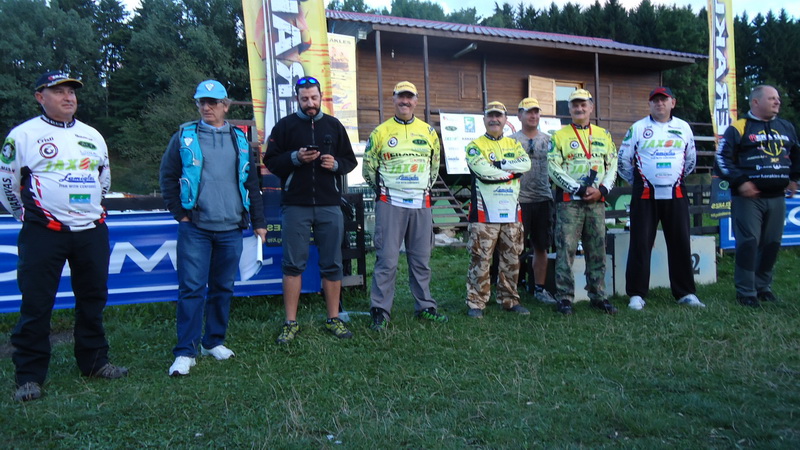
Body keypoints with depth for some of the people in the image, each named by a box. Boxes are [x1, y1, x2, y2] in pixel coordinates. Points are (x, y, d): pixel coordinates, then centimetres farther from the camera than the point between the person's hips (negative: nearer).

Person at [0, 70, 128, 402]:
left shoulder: (92, 135, 13)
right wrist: (30, 216, 6)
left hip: (92, 231, 5)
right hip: (44, 234, -5)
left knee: (93, 299, 12)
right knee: (36, 304, -2)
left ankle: (94, 361, 26)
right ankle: (29, 376, 10)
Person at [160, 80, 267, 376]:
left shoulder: (239, 140, 13)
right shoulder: (184, 137, 6)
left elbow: (251, 183, 15)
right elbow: (167, 178, 7)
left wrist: (258, 222, 11)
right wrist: (180, 214, -2)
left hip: (231, 229, 3)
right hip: (195, 228, -3)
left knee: (223, 287, 9)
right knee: (192, 288, -5)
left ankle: (214, 342, 23)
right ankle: (186, 352, 3)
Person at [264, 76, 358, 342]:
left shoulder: (334, 125, 12)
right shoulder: (285, 126, 6)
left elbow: (350, 160, 14)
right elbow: (270, 161, 2)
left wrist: (335, 164, -7)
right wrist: (295, 158, -14)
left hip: (330, 205, 2)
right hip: (295, 205, -2)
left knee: (332, 265, 6)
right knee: (293, 265, 1)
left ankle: (333, 319, 17)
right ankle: (291, 323, 10)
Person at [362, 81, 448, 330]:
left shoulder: (429, 132, 10)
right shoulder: (380, 132, 1)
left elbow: (435, 165, 20)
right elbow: (368, 168, 8)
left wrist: (424, 189, 14)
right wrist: (383, 189, 8)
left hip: (421, 206, 3)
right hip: (390, 205, -3)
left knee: (421, 259, 10)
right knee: (387, 259, -5)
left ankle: (425, 306, 22)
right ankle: (380, 311, 4)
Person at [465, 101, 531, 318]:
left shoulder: (514, 144, 16)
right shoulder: (475, 146, 1)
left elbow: (526, 163, -4)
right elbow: (484, 171, -17)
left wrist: (498, 164, -13)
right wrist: (512, 171, -8)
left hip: (512, 212, 5)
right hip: (485, 213, -5)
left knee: (511, 260, 11)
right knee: (481, 260, -3)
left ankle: (509, 300, 23)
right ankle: (475, 303, 4)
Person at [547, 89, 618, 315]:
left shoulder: (604, 135, 14)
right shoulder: (559, 136, 2)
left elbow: (612, 166, 12)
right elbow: (553, 168, -6)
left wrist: (601, 190, -5)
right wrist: (579, 189, -13)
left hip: (596, 201, 4)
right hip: (568, 201, -4)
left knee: (597, 250, 7)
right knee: (566, 249, -6)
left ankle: (598, 296, 17)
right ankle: (564, 298, 1)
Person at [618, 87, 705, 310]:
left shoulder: (684, 128, 10)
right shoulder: (638, 128, 1)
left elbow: (691, 159, 21)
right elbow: (623, 160, 5)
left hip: (676, 195, 3)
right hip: (645, 195, -3)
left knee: (681, 243, 5)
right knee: (640, 244, -2)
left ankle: (685, 292, 16)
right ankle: (636, 294, 4)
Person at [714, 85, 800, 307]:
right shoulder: (738, 129, -2)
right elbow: (722, 159, -7)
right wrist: (740, 182, -14)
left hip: (777, 197, 6)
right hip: (748, 197, -6)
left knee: (772, 244, 9)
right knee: (748, 243, -7)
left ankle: (763, 286, 23)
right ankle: (746, 292, 2)